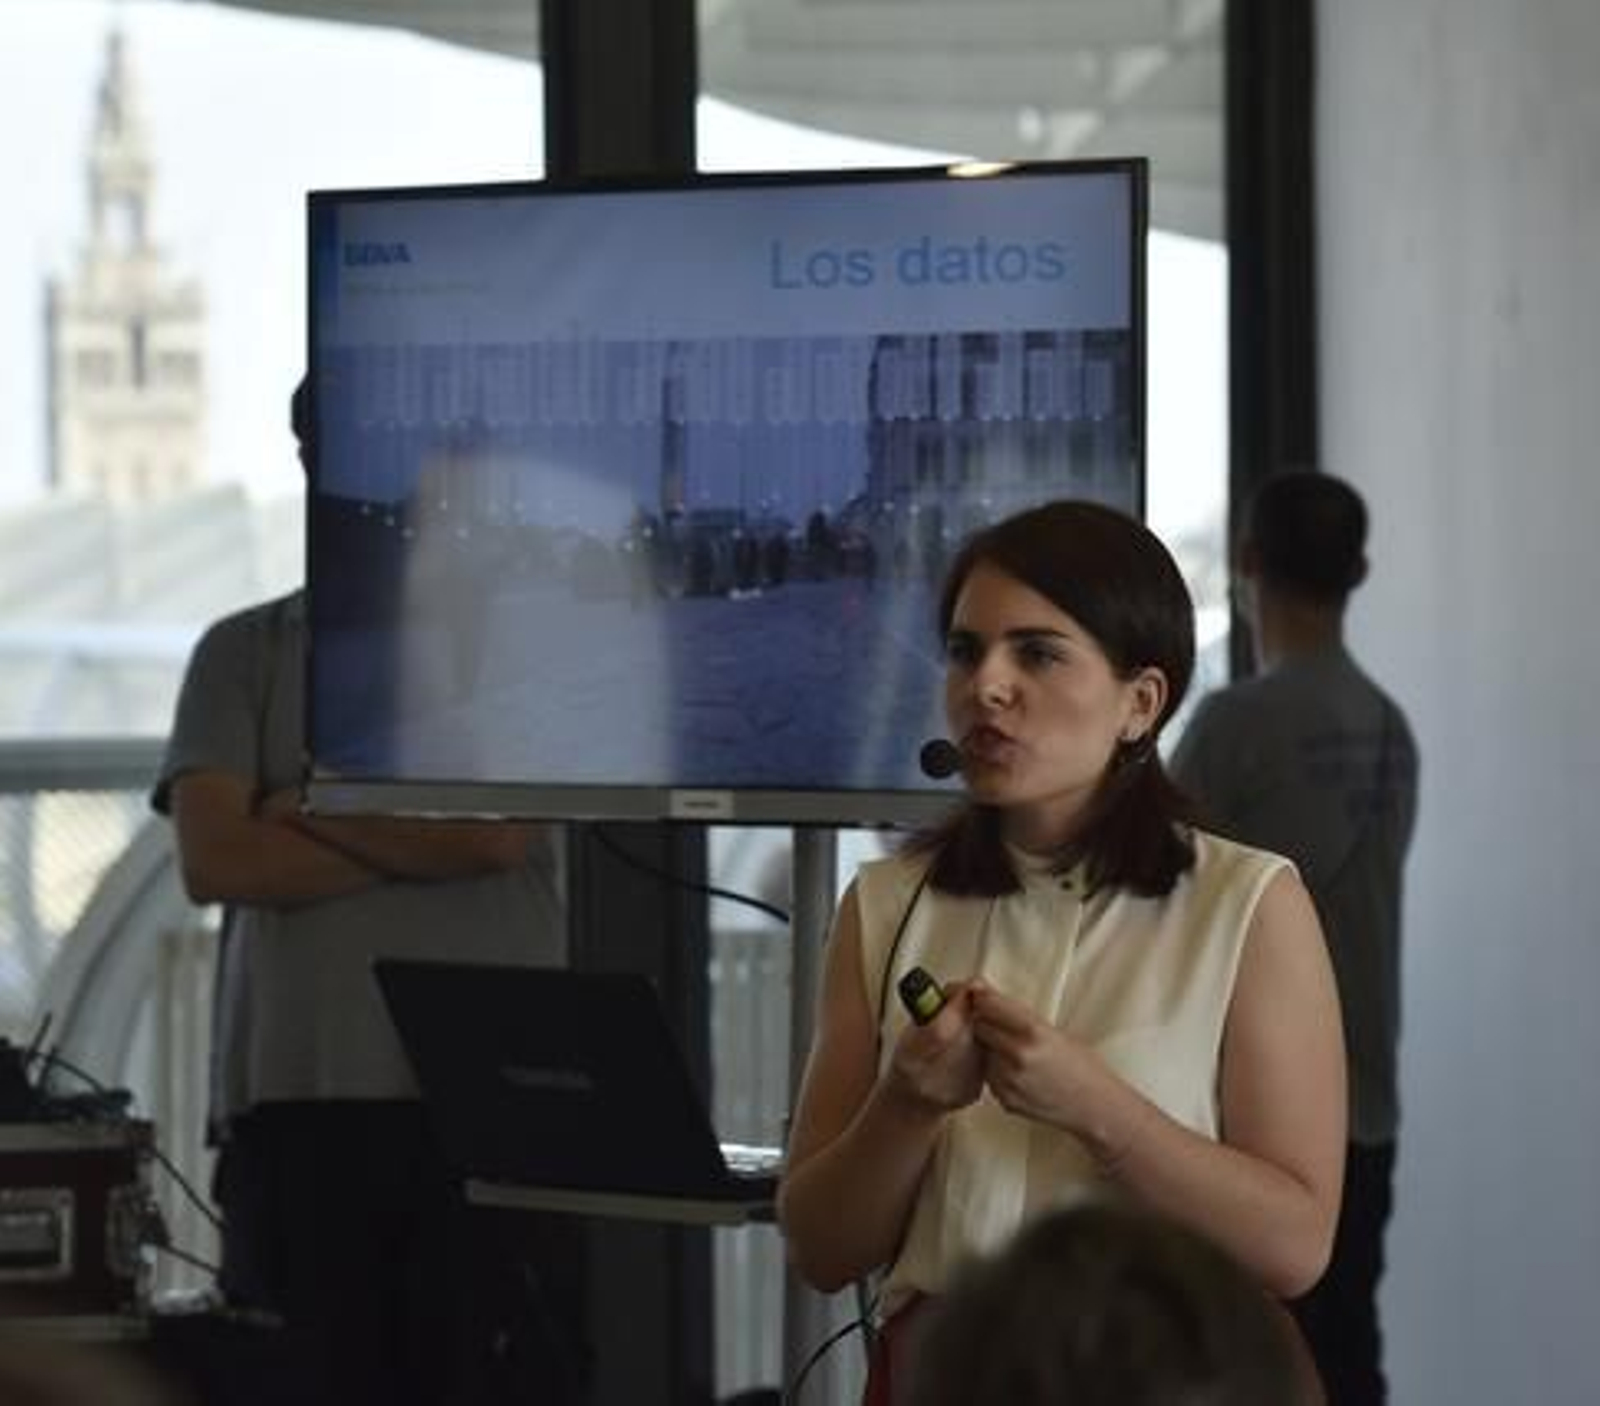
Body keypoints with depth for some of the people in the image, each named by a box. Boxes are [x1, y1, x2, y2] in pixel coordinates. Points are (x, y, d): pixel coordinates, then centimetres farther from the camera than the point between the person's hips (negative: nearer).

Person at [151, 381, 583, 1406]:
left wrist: (307, 813, 1)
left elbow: (497, 830, -7)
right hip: (303, 1095, 1)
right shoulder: (244, 656, 11)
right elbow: (214, 860, -2)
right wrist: (421, 840, -4)